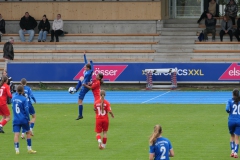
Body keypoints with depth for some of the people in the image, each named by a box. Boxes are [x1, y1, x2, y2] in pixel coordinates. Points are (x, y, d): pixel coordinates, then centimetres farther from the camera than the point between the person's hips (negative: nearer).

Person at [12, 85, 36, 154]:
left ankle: (17, 150, -14)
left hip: (16, 120, 3)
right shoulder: (24, 99, -11)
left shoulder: (14, 97, 1)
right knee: (28, 132, 15)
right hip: (23, 119, -3)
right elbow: (26, 110, -12)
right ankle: (29, 149, 19)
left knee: (16, 134, -3)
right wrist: (28, 119, -4)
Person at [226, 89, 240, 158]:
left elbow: (227, 109, -15)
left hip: (231, 120, 0)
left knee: (232, 136, 19)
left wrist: (229, 112, 7)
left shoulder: (230, 101, -2)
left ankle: (232, 151, 8)